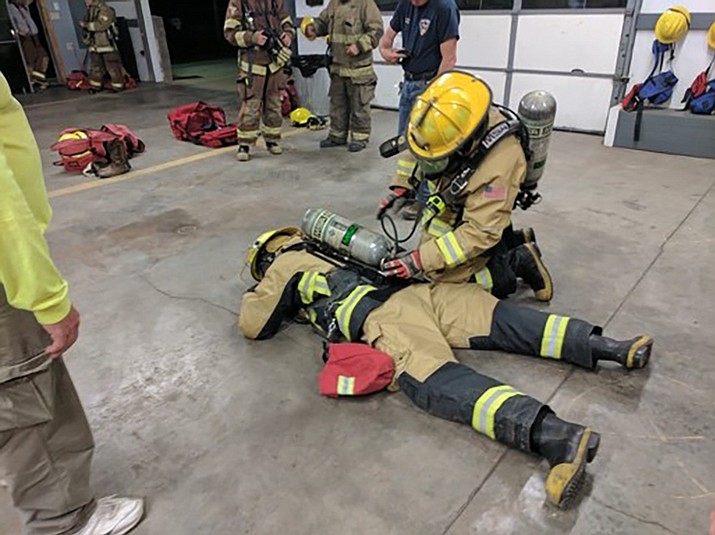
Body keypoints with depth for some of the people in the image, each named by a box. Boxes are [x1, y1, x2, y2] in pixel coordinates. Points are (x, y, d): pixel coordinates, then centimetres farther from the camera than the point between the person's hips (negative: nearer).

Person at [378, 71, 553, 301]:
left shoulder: (499, 166, -39)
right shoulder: (447, 120, -21)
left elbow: (480, 232, -35)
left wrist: (422, 259, -39)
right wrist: (402, 186, -2)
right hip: (441, 209, 7)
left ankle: (519, 263, 3)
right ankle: (516, 242, 24)